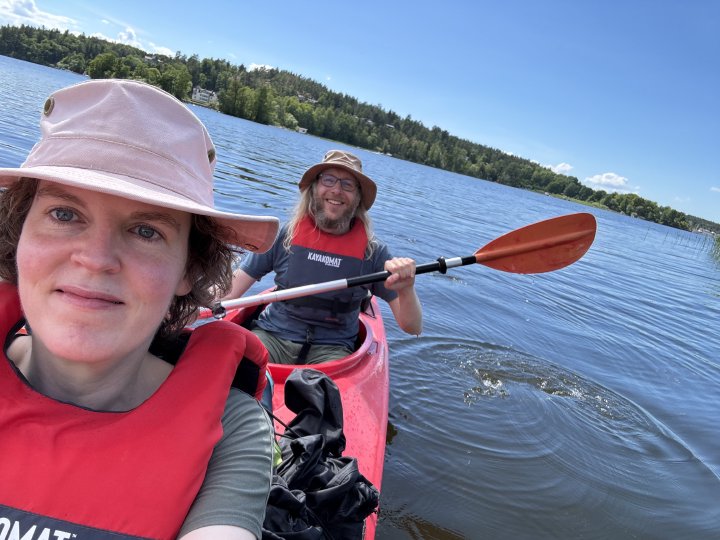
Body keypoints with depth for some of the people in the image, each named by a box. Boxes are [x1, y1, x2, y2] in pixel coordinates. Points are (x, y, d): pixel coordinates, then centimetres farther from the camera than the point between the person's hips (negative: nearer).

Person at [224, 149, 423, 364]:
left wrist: (406, 290, -25)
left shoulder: (373, 252, -3)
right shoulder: (283, 235, -2)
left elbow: (413, 328, -4)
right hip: (272, 336, 1)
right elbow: (228, 292, 0)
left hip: (331, 348, 0)